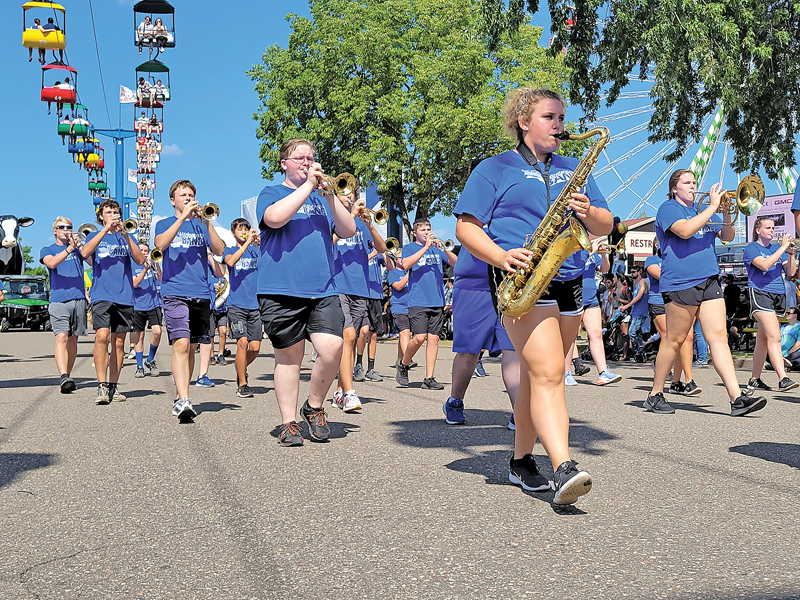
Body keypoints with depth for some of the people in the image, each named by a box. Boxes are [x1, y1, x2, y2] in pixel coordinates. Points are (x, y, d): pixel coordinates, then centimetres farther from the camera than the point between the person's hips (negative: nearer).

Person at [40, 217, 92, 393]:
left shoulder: (78, 248, 17)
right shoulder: (47, 250, 12)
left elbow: (93, 263, 1)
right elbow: (52, 263, -11)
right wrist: (69, 249, -21)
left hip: (78, 299, 2)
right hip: (58, 301, -2)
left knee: (73, 339, 6)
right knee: (61, 337, -16)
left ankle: (68, 376, 16)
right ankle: (63, 377, -28)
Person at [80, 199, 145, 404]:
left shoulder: (127, 237, 17)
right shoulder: (95, 236, 14)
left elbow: (140, 260, 0)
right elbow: (84, 252, -9)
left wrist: (126, 235, -11)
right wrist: (106, 229, -13)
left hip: (125, 297, 2)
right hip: (102, 295, -2)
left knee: (119, 342, 3)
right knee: (102, 336, -18)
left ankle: (113, 386, 10)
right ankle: (102, 386, -18)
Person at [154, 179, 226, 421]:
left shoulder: (201, 225, 18)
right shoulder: (164, 224, 12)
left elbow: (219, 251, 1)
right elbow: (160, 244, -11)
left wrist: (207, 222, -10)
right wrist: (183, 217, -15)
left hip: (200, 293, 3)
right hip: (175, 292, -3)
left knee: (191, 347, 7)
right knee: (181, 344, -18)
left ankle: (181, 397, 17)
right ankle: (183, 400, -26)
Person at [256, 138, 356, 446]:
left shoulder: (323, 197, 21)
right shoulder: (271, 193, 10)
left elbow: (348, 231, 7)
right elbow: (275, 218, -15)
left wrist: (329, 194, -6)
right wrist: (308, 185, -10)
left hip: (323, 290, 3)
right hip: (282, 290, -3)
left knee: (332, 349, -13)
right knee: (289, 357, 1)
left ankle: (314, 407, 10)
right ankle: (288, 423, 14)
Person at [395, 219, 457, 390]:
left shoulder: (436, 248, 17)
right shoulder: (410, 248, 7)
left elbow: (456, 263, 7)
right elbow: (405, 264, -14)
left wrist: (444, 249, -11)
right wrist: (426, 247, -15)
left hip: (437, 300, 4)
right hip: (418, 300, -4)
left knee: (433, 338, 0)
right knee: (419, 337, -13)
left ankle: (429, 378, 5)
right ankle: (403, 365, 12)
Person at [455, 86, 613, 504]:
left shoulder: (573, 170, 22)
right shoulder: (494, 169, 6)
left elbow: (606, 227, 19)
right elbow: (465, 227, -1)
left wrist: (589, 212, -4)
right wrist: (500, 256, -18)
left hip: (568, 282, 6)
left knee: (538, 375, 10)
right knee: (548, 373, -19)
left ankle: (522, 459, 23)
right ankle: (564, 468, -25)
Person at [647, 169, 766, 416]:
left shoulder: (704, 211, 23)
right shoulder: (669, 208, 1)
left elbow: (727, 236, 18)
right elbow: (685, 230, -18)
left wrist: (726, 212, 2)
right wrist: (713, 207, -13)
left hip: (709, 282, 6)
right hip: (680, 283, -6)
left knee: (719, 337, -3)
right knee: (674, 340, -4)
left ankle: (737, 398, -9)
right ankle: (655, 395, 8)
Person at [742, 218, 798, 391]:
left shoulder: (777, 248, 18)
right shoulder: (751, 248, 0)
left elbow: (791, 272, 11)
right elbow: (764, 265, -19)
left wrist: (791, 254, -4)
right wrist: (783, 248, -14)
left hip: (779, 295, 6)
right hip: (760, 293, -6)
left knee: (763, 339, 8)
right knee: (774, 337, -17)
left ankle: (754, 379, 13)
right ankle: (783, 379, -22)